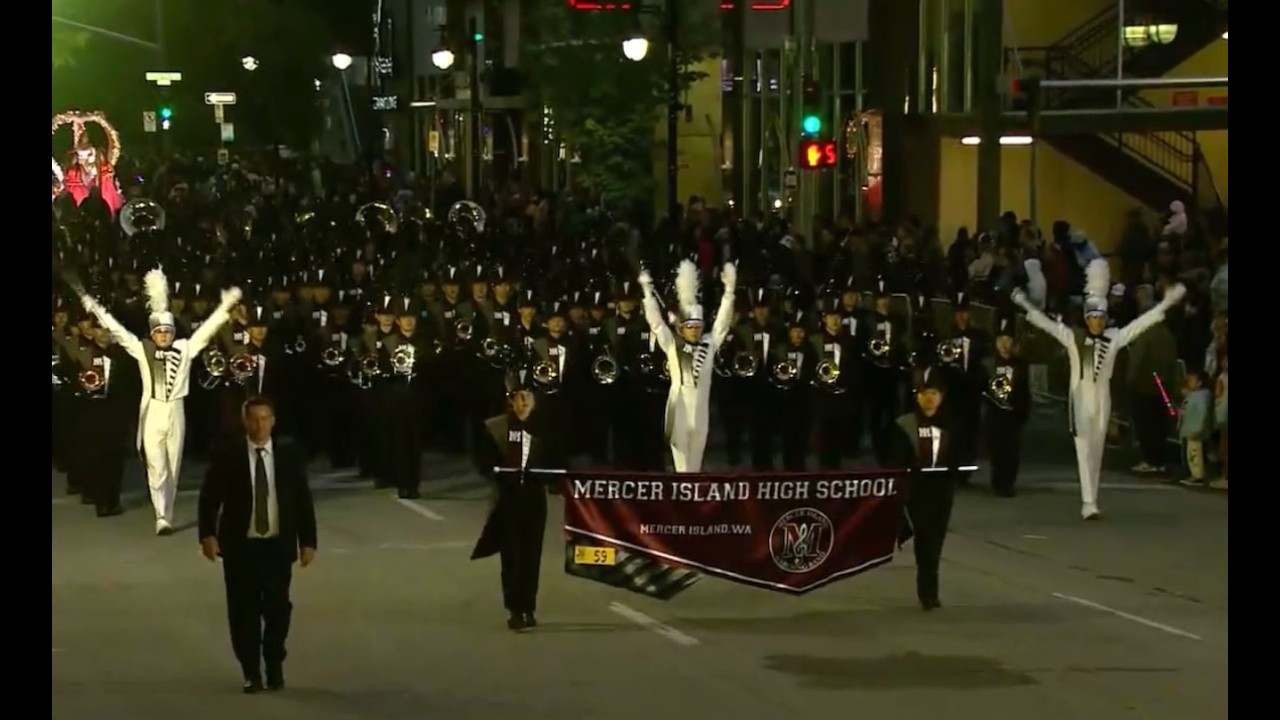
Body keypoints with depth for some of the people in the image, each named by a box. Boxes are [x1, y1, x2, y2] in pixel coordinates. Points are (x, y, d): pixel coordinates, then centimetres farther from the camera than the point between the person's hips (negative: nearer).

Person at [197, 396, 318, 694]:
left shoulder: (290, 456, 4)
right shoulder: (226, 456, -1)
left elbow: (303, 500, 7)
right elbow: (209, 498, -2)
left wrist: (308, 541, 3)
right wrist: (207, 534, -13)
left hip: (278, 546, 1)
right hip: (240, 546, -1)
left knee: (277, 607, 1)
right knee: (243, 609, 0)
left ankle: (275, 667, 19)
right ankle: (251, 672, 10)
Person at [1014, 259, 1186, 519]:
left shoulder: (1115, 338, 2)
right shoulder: (1073, 338, -3)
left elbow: (1142, 322, 4)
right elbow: (1046, 323, -5)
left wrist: (1166, 303, 3)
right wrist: (1025, 305, -12)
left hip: (1102, 399, 3)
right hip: (1080, 398, -3)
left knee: (1096, 451, 10)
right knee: (1084, 450, -9)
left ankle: (1090, 501, 19)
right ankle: (1089, 503, -15)